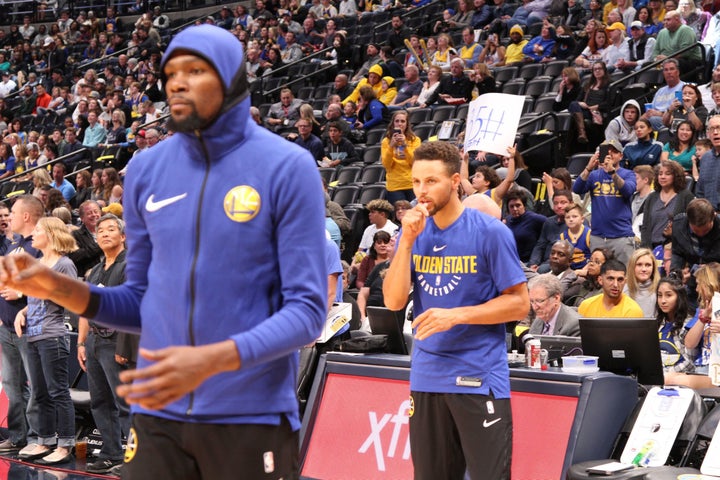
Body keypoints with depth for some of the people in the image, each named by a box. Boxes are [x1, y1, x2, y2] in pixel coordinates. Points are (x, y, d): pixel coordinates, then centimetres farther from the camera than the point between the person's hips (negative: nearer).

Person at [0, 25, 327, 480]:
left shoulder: (288, 167, -8)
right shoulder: (146, 170, 5)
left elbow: (307, 310, -11)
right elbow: (143, 301, 12)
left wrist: (212, 360, -24)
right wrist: (60, 288, -4)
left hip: (252, 417, -3)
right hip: (158, 414, 4)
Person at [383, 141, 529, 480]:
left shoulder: (490, 232, -7)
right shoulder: (413, 232, 7)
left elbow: (519, 303, -7)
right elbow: (394, 301, 0)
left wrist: (456, 315, -18)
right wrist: (407, 241, -10)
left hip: (479, 378, -5)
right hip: (426, 377, 5)